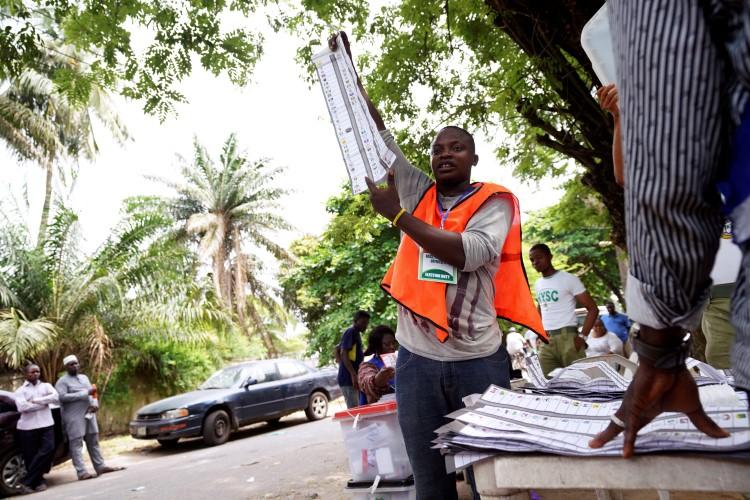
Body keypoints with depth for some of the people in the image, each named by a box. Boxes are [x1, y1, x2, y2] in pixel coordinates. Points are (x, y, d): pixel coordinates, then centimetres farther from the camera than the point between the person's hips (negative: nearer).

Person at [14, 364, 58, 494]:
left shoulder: (46, 386, 14)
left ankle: (27, 481, -6)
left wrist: (36, 401, -10)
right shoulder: (20, 390, 6)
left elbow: (56, 397, -4)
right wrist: (44, 403, -6)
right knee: (30, 456, -1)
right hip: (27, 427, -1)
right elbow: (22, 407, -12)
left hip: (46, 425, 1)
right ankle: (38, 481, 15)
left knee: (48, 449, -15)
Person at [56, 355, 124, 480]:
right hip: (74, 417, -7)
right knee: (76, 444, -7)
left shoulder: (84, 377, 18)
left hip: (89, 414, 7)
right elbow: (62, 397, -18)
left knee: (94, 442, 9)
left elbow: (92, 393, 18)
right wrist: (85, 393, -19)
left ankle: (100, 467, 14)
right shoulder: (62, 381, -3)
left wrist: (95, 403, -4)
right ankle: (82, 472, -9)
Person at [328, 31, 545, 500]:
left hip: (479, 359, -3)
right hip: (417, 359, 3)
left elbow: (469, 253, -17)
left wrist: (398, 216, -17)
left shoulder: (494, 201, 1)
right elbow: (377, 135, 9)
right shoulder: (418, 194, 11)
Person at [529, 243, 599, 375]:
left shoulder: (568, 279, -4)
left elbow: (593, 309, -5)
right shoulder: (537, 284, 16)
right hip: (546, 341, 6)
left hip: (568, 338, -6)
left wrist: (582, 336, -13)